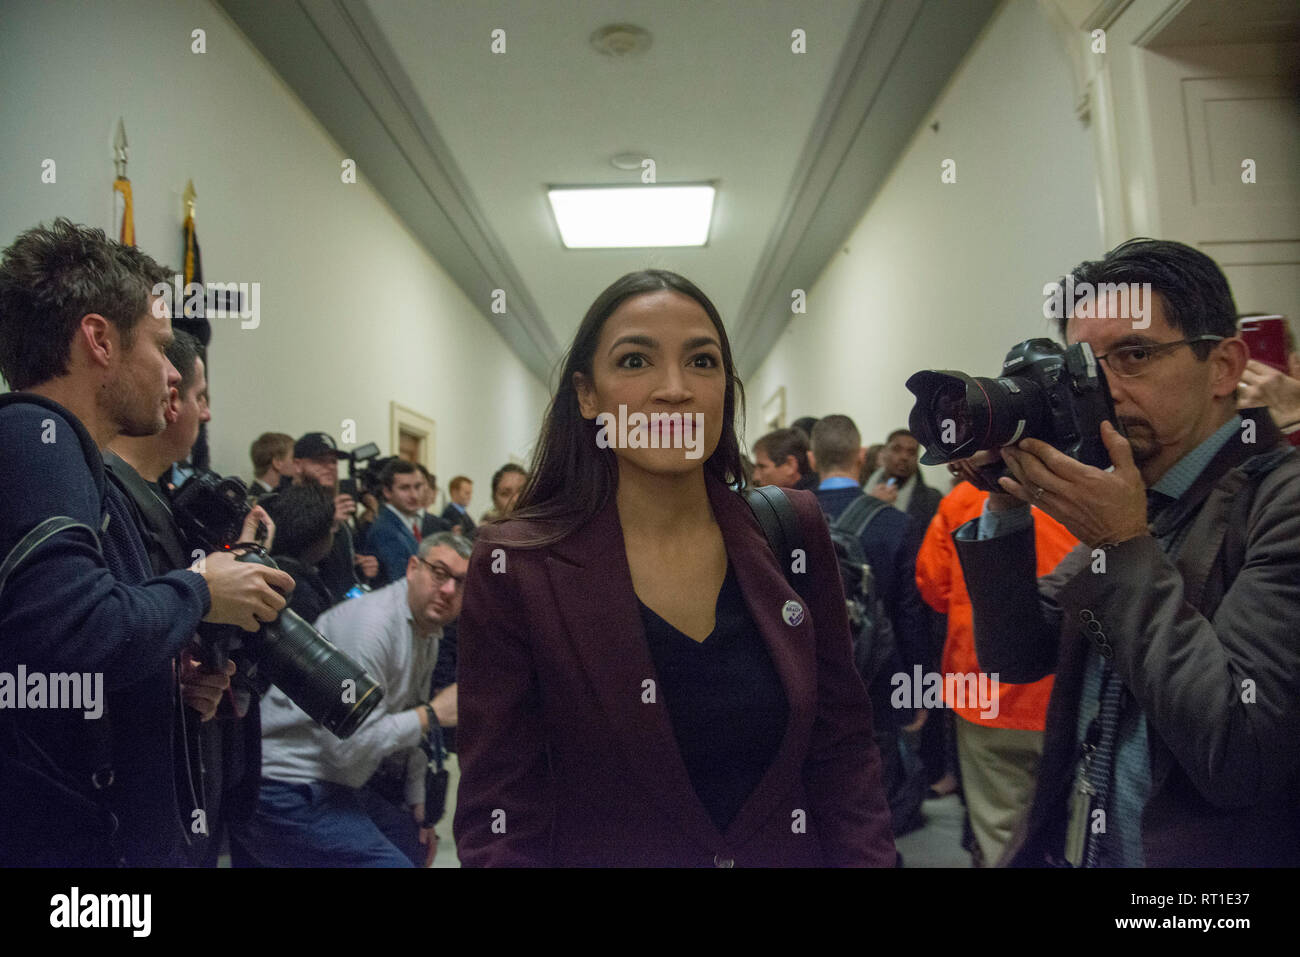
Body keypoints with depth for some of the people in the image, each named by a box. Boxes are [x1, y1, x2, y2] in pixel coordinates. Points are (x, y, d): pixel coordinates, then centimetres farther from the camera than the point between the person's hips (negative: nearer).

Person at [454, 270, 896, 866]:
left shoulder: (792, 532, -10)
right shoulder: (515, 568, -18)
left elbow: (841, 745, -4)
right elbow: (500, 818, -15)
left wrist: (867, 856, -16)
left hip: (791, 851, 3)